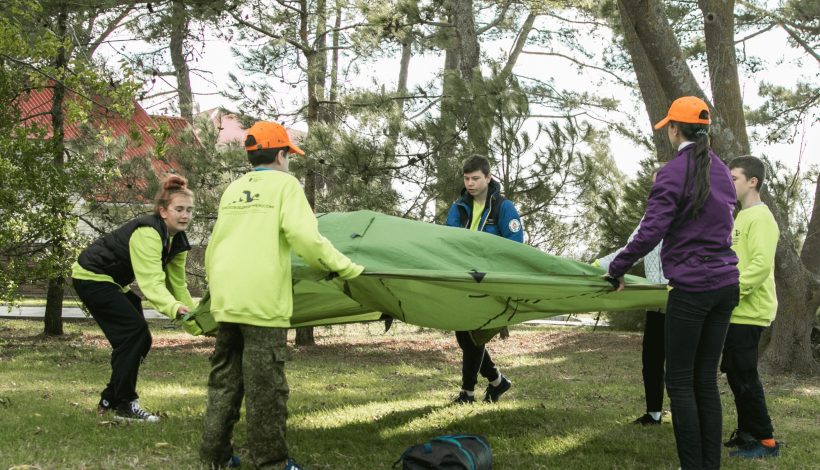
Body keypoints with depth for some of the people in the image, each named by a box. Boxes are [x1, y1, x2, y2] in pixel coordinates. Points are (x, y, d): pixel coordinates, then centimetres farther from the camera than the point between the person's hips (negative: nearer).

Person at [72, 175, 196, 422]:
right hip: (91, 277, -9)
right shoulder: (147, 233, -31)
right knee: (134, 331, -18)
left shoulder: (178, 240, -2)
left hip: (113, 281, 10)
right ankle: (125, 405, -8)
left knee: (139, 339, 4)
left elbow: (177, 282, 2)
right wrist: (175, 308, -57)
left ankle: (110, 399, 19)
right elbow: (152, 281, -42)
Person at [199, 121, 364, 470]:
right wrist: (345, 268, -7)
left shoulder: (233, 189, 16)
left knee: (224, 377, 15)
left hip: (226, 298, 7)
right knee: (265, 385, 0)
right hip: (262, 301, -6)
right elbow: (305, 238, -14)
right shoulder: (284, 184, -3)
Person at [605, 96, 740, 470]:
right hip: (726, 284, 7)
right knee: (706, 378, 12)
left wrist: (617, 269, -6)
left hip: (692, 287, -7)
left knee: (680, 381, 1)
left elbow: (651, 232, -16)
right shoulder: (721, 171, 12)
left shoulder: (674, 172, -11)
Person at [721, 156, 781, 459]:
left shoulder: (760, 218, -13)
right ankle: (747, 433, 22)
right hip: (736, 310, 10)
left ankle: (765, 441, 1)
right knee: (736, 374, 13)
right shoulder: (742, 217, 17)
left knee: (743, 376, -6)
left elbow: (761, 265, -24)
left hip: (749, 311, -10)